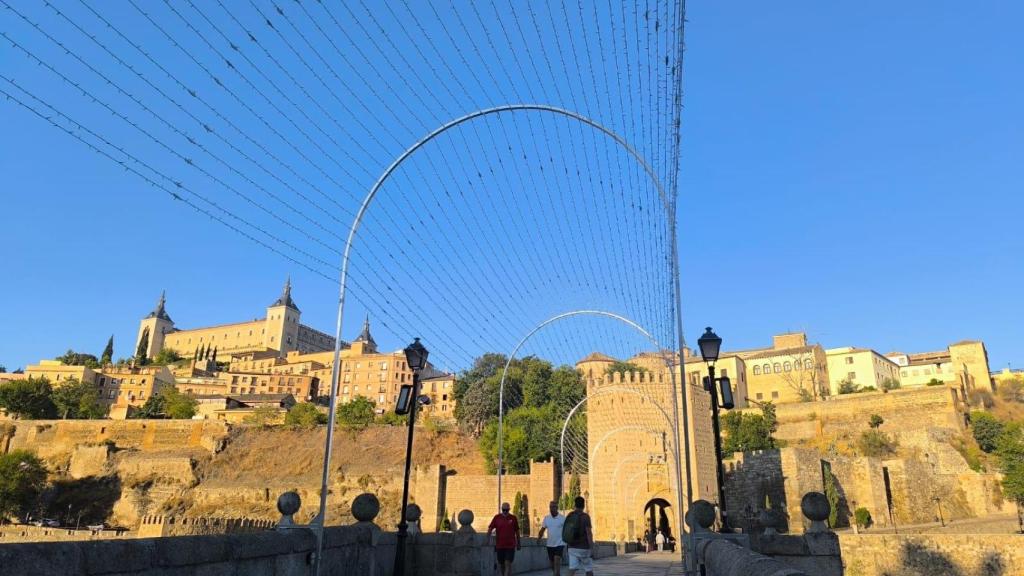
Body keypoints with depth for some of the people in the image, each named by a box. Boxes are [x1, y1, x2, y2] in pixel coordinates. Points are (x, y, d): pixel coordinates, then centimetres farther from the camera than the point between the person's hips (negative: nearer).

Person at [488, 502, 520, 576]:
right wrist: (487, 538, -20)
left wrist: (518, 543, 14)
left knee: (508, 563, -11)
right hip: (499, 545, 2)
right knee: (501, 564, 11)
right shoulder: (497, 517, 1)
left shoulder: (513, 518, 1)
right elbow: (490, 528, -4)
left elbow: (517, 531, 10)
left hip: (510, 545, -2)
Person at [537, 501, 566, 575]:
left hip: (559, 544, -5)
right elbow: (542, 530, 11)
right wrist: (539, 538, 0)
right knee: (552, 565, 14)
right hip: (549, 545, 5)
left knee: (557, 563, -16)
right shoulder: (546, 518, 3)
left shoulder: (562, 518, -8)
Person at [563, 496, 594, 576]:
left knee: (572, 569, -1)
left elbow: (565, 532, 10)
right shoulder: (585, 516, -11)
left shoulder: (569, 516, 5)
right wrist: (591, 547, -12)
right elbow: (589, 533, -16)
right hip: (583, 548, -4)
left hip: (572, 547, 4)